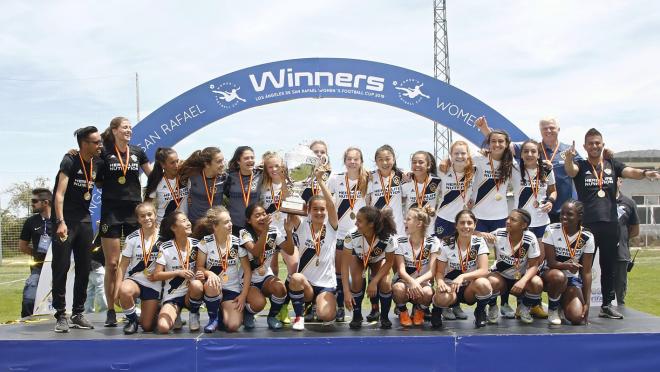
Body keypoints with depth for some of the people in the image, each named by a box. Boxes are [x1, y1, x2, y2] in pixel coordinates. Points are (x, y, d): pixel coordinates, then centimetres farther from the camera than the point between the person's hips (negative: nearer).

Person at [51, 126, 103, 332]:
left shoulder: (97, 163, 5)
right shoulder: (70, 161, -11)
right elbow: (59, 193, -18)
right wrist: (60, 222, -27)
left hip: (84, 220, 6)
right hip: (65, 220, -6)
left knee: (84, 269, 7)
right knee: (61, 268, -6)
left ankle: (78, 313, 16)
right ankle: (60, 316, 0)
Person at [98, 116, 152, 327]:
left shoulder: (138, 152, 8)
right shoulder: (104, 152, 0)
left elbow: (153, 176, 17)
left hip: (134, 211, 3)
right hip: (111, 212, -2)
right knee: (112, 264, -1)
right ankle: (111, 311, 7)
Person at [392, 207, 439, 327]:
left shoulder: (433, 242, -8)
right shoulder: (400, 241, -6)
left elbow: (431, 272, -14)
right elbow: (401, 270, -17)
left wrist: (417, 282, -34)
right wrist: (412, 282, -39)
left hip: (422, 283, 0)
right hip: (404, 281, 0)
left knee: (428, 292, -36)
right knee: (398, 288, -37)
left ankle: (418, 311, 2)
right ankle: (403, 312, -1)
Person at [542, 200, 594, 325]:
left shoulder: (587, 237, -11)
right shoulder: (551, 230, -16)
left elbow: (586, 272, -10)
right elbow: (550, 262, -16)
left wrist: (587, 303, -14)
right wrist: (567, 266, -37)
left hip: (572, 278, 2)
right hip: (549, 273, -1)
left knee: (577, 317, -19)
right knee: (559, 276, -38)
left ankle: (563, 301, 18)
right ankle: (553, 309, -8)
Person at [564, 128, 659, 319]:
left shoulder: (612, 165, 10)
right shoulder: (580, 166, 3)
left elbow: (630, 172, -6)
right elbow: (570, 170, -18)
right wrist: (568, 158, -42)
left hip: (610, 224, 3)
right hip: (586, 224, -3)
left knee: (609, 267, 10)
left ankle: (607, 305, 19)